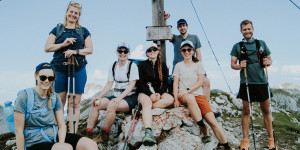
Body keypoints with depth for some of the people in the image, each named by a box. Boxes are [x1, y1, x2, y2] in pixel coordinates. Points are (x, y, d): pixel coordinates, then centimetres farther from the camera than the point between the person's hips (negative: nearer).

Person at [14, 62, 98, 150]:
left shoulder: (55, 98, 7)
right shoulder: (24, 98, -7)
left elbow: (61, 125, 4)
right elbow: (19, 131, -6)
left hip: (55, 136, 5)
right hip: (35, 143, -5)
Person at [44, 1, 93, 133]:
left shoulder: (83, 31, 14)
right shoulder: (57, 29, 13)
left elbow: (90, 49, 7)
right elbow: (47, 48, 5)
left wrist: (75, 51, -10)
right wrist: (63, 44, -10)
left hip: (78, 69, 0)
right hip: (59, 69, 0)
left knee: (75, 102, -1)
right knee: (59, 100, 1)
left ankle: (73, 132, 4)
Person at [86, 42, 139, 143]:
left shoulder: (132, 66, -4)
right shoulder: (113, 66, 13)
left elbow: (131, 86, -11)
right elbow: (109, 84, 10)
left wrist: (119, 98, -23)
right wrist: (99, 96, -5)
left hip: (130, 97, -6)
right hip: (116, 96, 6)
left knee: (111, 105, -32)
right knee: (95, 104, -14)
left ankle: (104, 135, -17)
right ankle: (88, 134, -11)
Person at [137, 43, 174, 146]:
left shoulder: (163, 66, 15)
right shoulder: (142, 65, 8)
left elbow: (165, 83, 9)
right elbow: (140, 83, 0)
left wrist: (159, 93, -12)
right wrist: (150, 94, -16)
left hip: (159, 92, 3)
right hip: (144, 93, -3)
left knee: (170, 99, -29)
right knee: (147, 102, -37)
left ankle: (143, 108, -28)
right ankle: (148, 133, -55)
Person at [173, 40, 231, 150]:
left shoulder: (198, 64, 10)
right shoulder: (178, 65, 12)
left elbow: (200, 82, 0)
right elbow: (175, 83, 5)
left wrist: (187, 90, -15)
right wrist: (176, 99, -9)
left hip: (199, 95, 1)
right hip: (183, 96, -1)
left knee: (213, 121, -12)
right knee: (190, 98, -40)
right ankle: (202, 128, -29)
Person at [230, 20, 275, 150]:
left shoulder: (261, 43, 12)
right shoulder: (237, 46, 7)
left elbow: (270, 59, 16)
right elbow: (232, 64, 3)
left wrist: (268, 62, -7)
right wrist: (239, 66, -18)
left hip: (262, 81, 2)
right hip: (246, 82, -1)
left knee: (266, 111, 7)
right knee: (246, 111, 3)